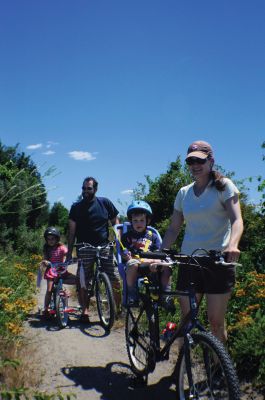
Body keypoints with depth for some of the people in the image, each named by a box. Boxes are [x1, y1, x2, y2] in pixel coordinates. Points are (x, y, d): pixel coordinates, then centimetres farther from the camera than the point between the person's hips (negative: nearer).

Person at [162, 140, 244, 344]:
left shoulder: (224, 186, -1)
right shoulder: (184, 193, 11)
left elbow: (236, 220, -14)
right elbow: (173, 229, 12)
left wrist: (232, 245, -33)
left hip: (218, 261, -4)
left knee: (216, 321, 0)